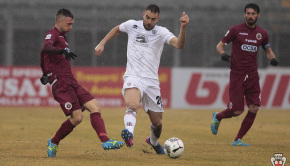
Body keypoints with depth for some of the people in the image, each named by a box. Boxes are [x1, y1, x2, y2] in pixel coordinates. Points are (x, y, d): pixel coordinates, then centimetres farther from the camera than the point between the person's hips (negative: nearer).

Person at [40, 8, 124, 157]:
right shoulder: (52, 35, -7)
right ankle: (54, 142, 3)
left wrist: (46, 74, 37)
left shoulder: (62, 37, 23)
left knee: (95, 107, -6)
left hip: (72, 83, 10)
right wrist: (63, 51, -47)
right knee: (77, 117, -17)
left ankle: (105, 141, -16)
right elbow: (45, 48, -31)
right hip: (61, 85, -10)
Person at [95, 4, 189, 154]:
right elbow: (117, 29, 29)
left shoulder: (161, 32, 1)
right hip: (133, 78, -2)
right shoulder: (132, 25, 6)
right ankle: (129, 133, -59)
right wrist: (102, 44, 22)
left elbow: (179, 45, -17)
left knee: (157, 123, 11)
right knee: (132, 105, -36)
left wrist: (183, 28, -33)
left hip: (151, 81, 2)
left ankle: (154, 141, 43)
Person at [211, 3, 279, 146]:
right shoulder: (235, 30, -3)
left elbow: (268, 50, 22)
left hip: (252, 75, 4)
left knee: (254, 108, -6)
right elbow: (220, 45, 3)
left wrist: (272, 58, 0)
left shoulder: (262, 33, 8)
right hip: (237, 74, -4)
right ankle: (217, 117, 26)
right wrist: (223, 54, -19)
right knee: (237, 111, -7)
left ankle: (238, 140, 7)